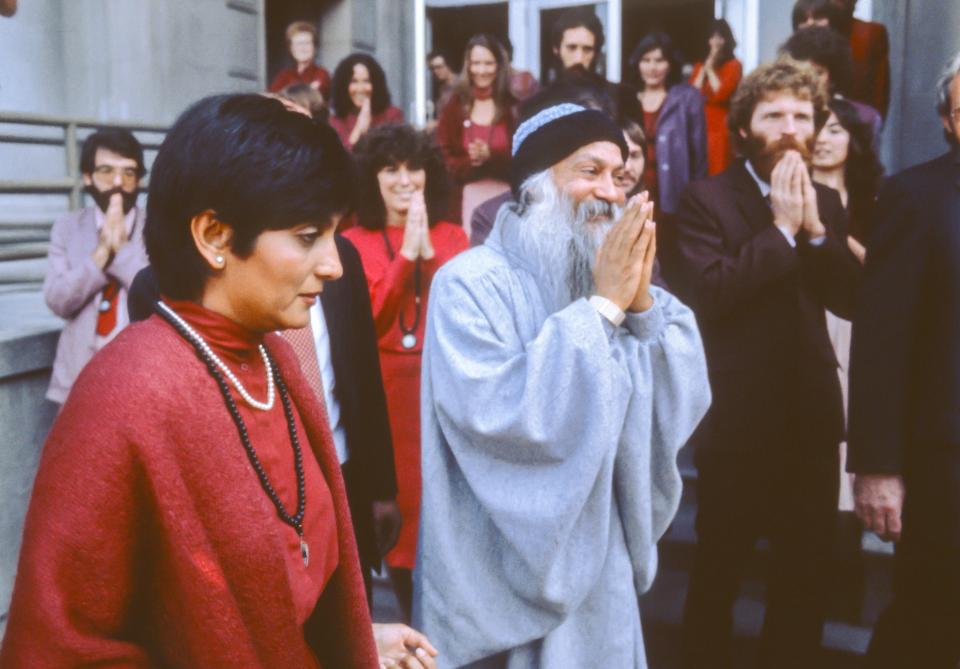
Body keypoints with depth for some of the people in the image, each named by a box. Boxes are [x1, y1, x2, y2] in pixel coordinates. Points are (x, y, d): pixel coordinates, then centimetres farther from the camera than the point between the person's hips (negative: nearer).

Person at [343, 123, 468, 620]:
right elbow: (368, 323, -9)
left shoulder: (451, 236, 9)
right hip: (384, 391, -1)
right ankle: (416, 620, 21)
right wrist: (405, 253, -15)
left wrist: (429, 252, -14)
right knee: (395, 496, 3)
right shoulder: (355, 242, 2)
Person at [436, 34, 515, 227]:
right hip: (467, 199, 1)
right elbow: (442, 157, 3)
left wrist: (490, 157, -18)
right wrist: (470, 162, -15)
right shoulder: (454, 107, 7)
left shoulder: (514, 107, 2)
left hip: (505, 196, -1)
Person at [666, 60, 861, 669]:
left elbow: (852, 299, 1)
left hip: (812, 417, 5)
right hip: (738, 420, -5)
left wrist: (814, 228, -11)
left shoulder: (826, 203, 10)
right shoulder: (708, 199, -7)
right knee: (717, 573, 10)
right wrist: (780, 229, -17)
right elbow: (704, 293, -21)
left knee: (807, 575, 16)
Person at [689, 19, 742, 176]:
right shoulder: (699, 66, 17)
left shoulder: (733, 65, 2)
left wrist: (710, 69, -2)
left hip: (721, 130, -4)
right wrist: (704, 69, 2)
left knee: (719, 176, -9)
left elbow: (721, 94, -11)